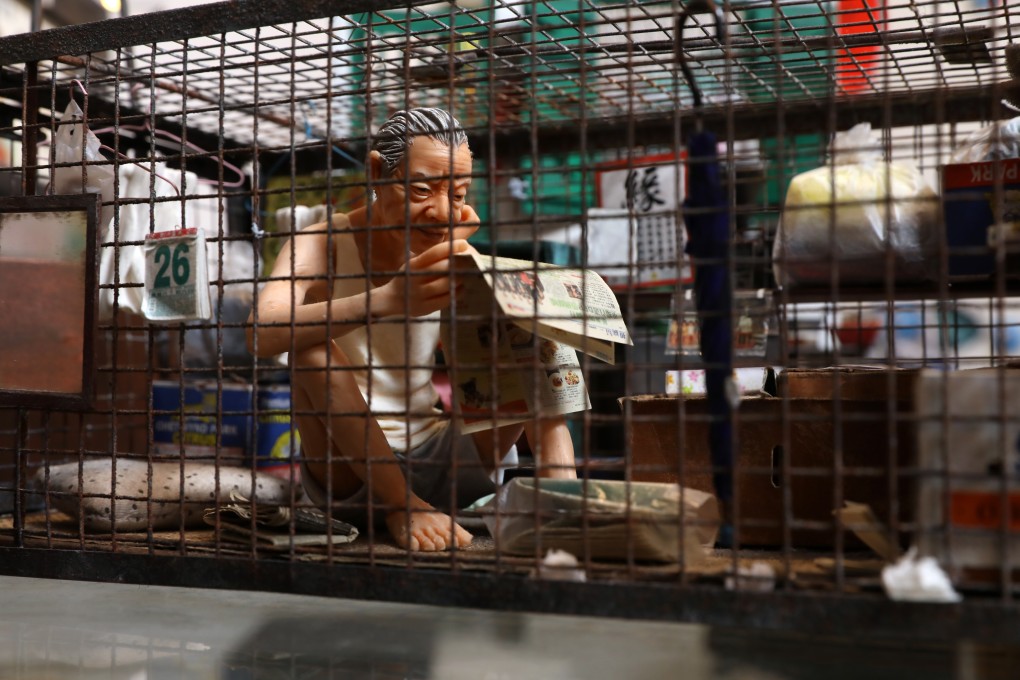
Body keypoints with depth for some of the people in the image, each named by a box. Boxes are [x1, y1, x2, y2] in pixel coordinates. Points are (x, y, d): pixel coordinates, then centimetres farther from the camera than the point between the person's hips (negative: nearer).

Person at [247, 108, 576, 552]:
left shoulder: (454, 260, -1)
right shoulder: (322, 246, -10)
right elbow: (261, 335, -31)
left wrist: (559, 471, -31)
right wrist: (388, 299, -46)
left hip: (436, 462, 3)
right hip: (346, 475, -2)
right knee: (312, 338, -27)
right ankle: (399, 506, -20)